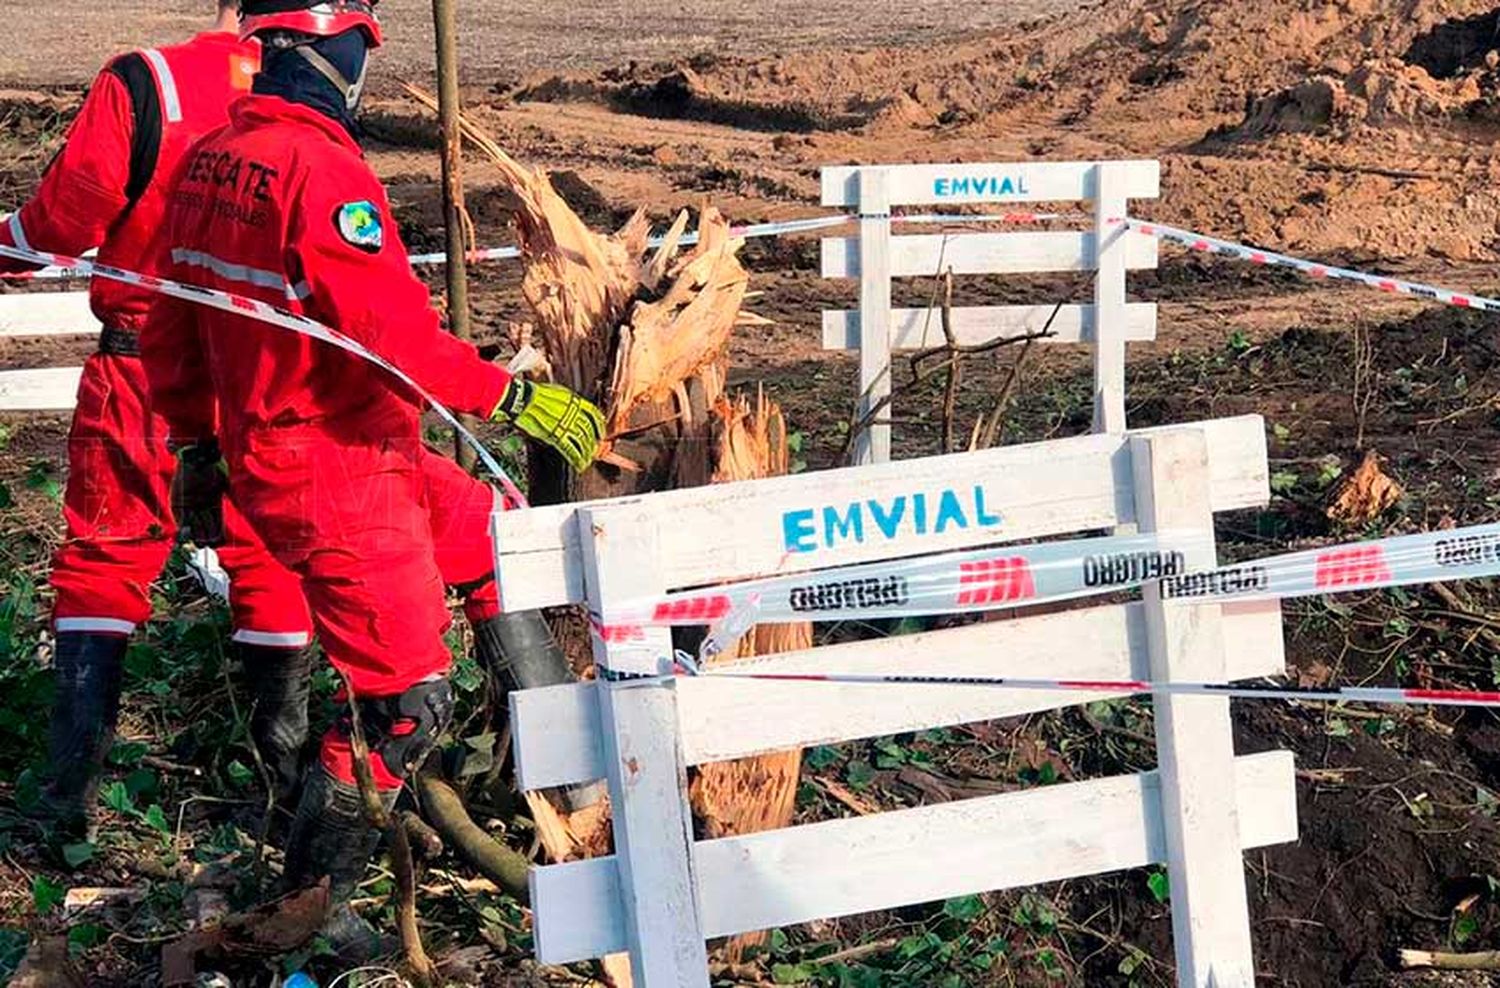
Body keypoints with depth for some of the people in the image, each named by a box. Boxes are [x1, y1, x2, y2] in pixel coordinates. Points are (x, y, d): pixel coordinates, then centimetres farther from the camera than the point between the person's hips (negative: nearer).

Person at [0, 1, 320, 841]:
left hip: (144, 368, -2)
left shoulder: (142, 83, -13)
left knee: (106, 554, 8)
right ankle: (289, 745, 25)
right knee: (269, 551, 16)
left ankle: (75, 778, 6)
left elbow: (67, 213, -11)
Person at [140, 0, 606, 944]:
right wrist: (514, 395, -20)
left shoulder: (211, 159, 6)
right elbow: (395, 331, -28)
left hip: (264, 447, 10)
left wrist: (200, 440, 24)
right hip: (332, 477, -10)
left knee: (497, 530, 24)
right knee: (407, 702, -2)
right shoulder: (320, 168, -23)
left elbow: (172, 329, 13)